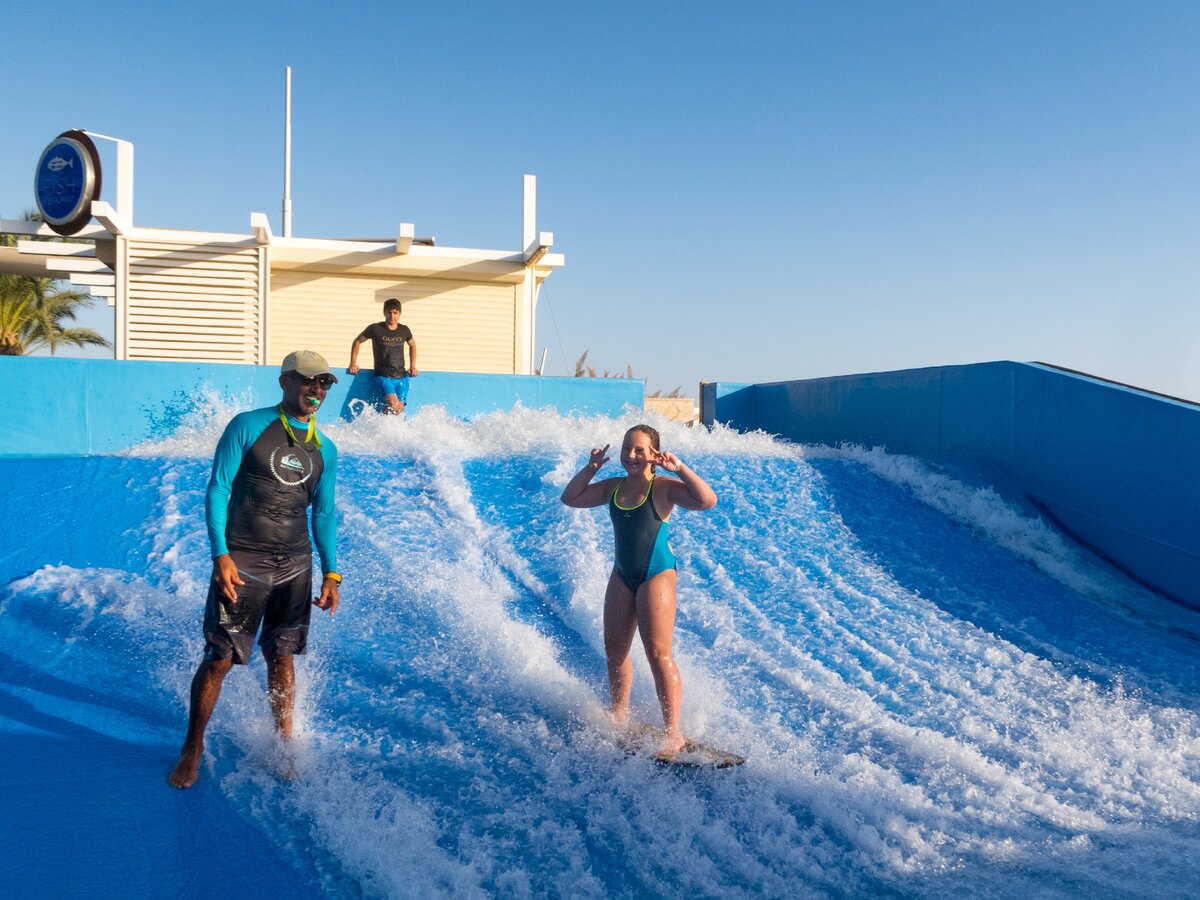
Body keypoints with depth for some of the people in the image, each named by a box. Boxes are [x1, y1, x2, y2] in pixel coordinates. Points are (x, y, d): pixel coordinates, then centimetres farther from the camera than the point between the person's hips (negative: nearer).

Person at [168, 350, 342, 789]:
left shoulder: (324, 449, 9)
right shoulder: (248, 427, -5)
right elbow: (217, 490, -7)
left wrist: (331, 573, 6)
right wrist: (220, 554, -15)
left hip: (295, 566, 4)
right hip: (243, 563, -4)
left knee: (281, 658, 10)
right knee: (219, 658, -1)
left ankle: (284, 742, 22)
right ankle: (192, 748, 15)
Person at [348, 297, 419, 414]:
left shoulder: (404, 330, 7)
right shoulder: (375, 329, -2)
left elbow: (412, 346, 28)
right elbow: (357, 342, 12)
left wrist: (412, 366, 19)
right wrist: (353, 364, 7)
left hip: (401, 376, 3)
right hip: (384, 375, -3)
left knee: (400, 408, -12)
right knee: (393, 404, -26)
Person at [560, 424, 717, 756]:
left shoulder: (664, 487, -12)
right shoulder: (613, 487, 8)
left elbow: (707, 500, -27)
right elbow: (570, 498, 15)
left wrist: (679, 468, -29)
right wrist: (590, 469, 2)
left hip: (657, 575, -7)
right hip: (622, 575, 7)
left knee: (658, 654, -12)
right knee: (614, 650, 15)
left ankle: (673, 733, -8)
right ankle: (619, 717, 34)